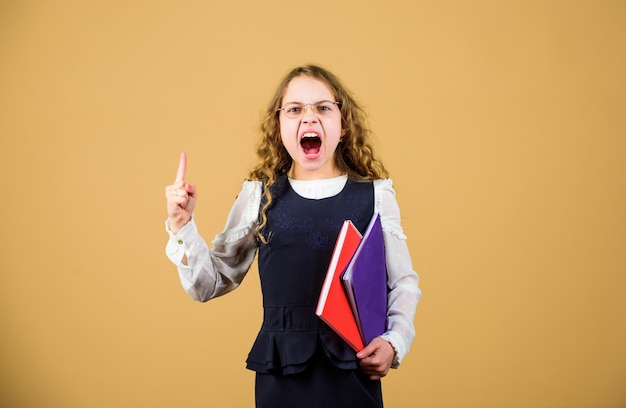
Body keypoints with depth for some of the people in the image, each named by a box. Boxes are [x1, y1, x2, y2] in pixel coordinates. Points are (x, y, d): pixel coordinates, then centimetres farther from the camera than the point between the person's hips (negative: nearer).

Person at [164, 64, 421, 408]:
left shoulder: (376, 195, 1)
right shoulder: (259, 196, 3)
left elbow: (403, 283, 8)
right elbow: (211, 283, 8)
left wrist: (395, 342, -6)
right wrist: (181, 225, -3)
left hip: (357, 374, 0)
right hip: (280, 377, 1)